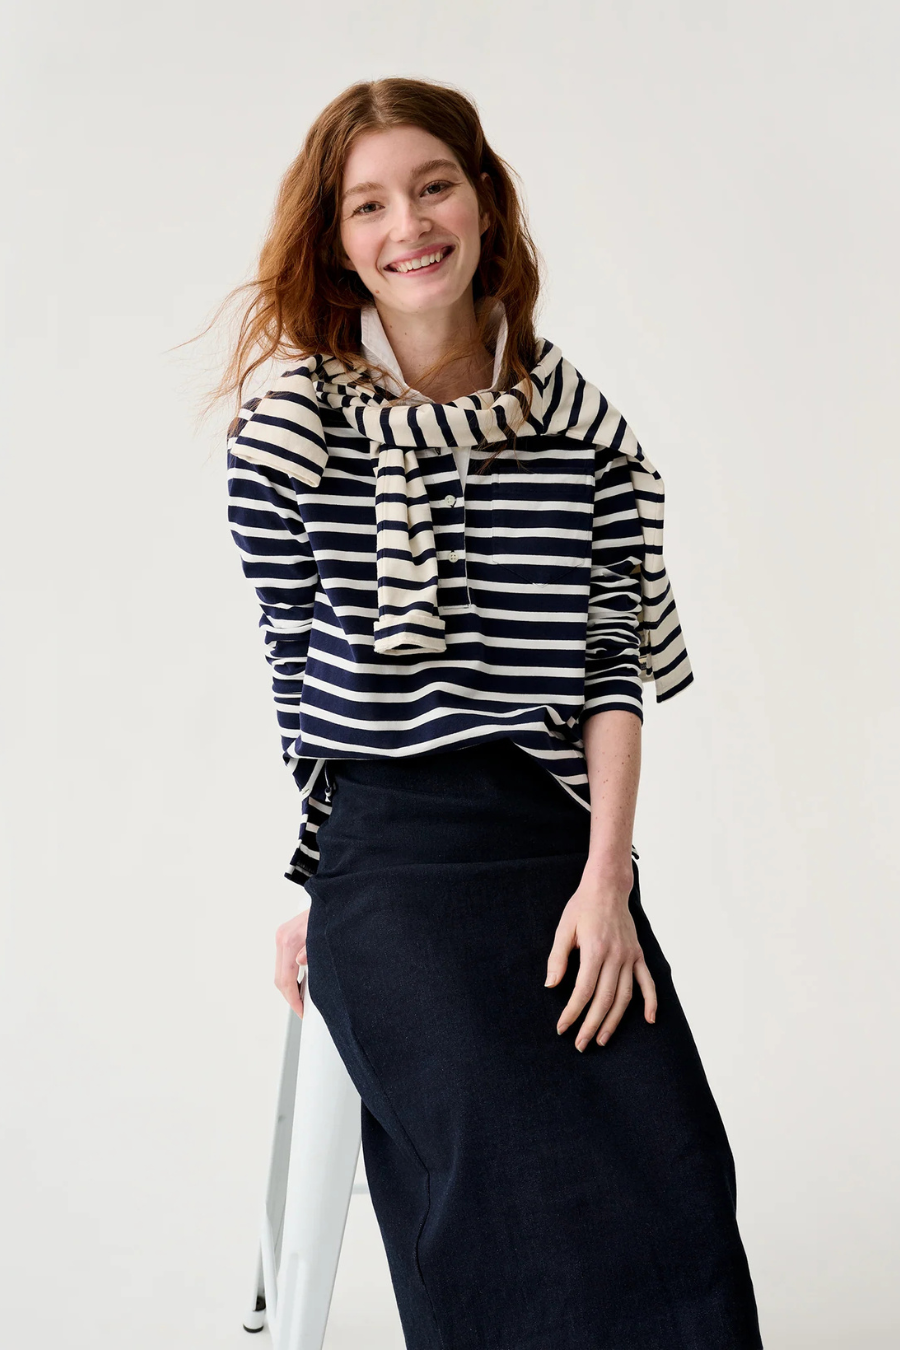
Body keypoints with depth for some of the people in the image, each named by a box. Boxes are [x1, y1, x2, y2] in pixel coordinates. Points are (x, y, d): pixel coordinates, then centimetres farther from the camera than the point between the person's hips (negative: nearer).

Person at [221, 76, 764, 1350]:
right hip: (388, 851, -2)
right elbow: (297, 677, 6)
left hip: (563, 839, 2)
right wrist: (310, 890, 8)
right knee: (530, 1189, -18)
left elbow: (614, 663, 5)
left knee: (676, 1183, -12)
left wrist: (605, 876, -6)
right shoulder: (293, 429, 1)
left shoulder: (583, 430, 6)